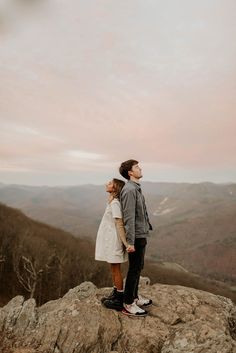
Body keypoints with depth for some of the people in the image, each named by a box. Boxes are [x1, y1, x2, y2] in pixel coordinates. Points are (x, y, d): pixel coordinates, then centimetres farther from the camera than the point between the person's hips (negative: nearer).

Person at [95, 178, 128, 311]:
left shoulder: (115, 203, -20)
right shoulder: (112, 202, 8)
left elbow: (119, 224, -22)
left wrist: (125, 242, -21)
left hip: (114, 241, -9)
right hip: (110, 240, 9)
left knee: (116, 269, 4)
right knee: (114, 269, 19)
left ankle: (120, 300, 18)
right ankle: (115, 294, 35)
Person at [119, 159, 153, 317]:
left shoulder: (136, 188, 11)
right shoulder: (129, 190, -20)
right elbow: (129, 217, -23)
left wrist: (148, 226, 18)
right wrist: (130, 242, -23)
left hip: (141, 234, 10)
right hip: (137, 236, -10)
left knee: (138, 267, 20)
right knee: (134, 269, 2)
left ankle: (135, 297, 36)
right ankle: (128, 304, 17)